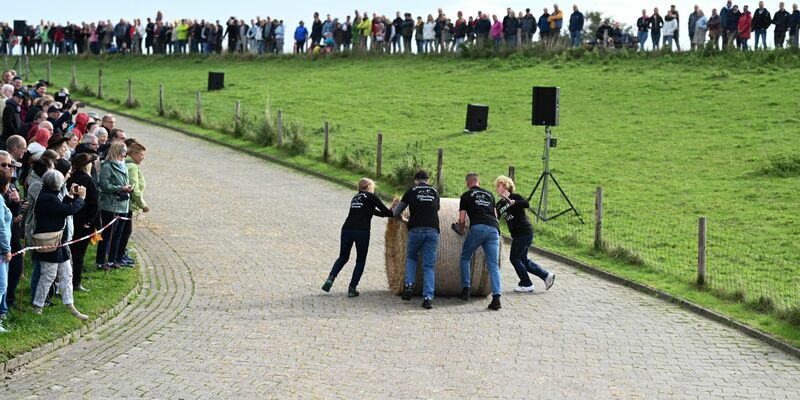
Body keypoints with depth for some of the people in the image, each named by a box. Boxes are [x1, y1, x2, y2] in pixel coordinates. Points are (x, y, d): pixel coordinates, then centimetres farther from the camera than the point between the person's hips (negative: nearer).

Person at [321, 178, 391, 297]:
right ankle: (352, 288, 1)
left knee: (343, 257, 19)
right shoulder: (371, 197, 7)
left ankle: (330, 278, -3)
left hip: (347, 229, 5)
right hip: (362, 231, -5)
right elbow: (385, 210, 3)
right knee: (360, 261, 9)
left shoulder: (355, 197, 25)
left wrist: (386, 214, 36)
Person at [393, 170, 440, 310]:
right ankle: (428, 297, -10)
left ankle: (409, 285, 4)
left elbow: (396, 213, 13)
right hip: (433, 230, 1)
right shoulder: (434, 191, 18)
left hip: (415, 229, -1)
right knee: (429, 266, 3)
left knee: (411, 257, 24)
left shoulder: (412, 190, 12)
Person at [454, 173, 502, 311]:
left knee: (465, 258, 18)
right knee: (493, 265, 0)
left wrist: (461, 231, 29)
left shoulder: (467, 195, 14)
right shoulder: (489, 194, 26)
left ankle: (466, 289, 11)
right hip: (494, 229, 3)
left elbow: (462, 219, 10)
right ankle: (496, 297, -13)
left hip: (478, 228, -3)